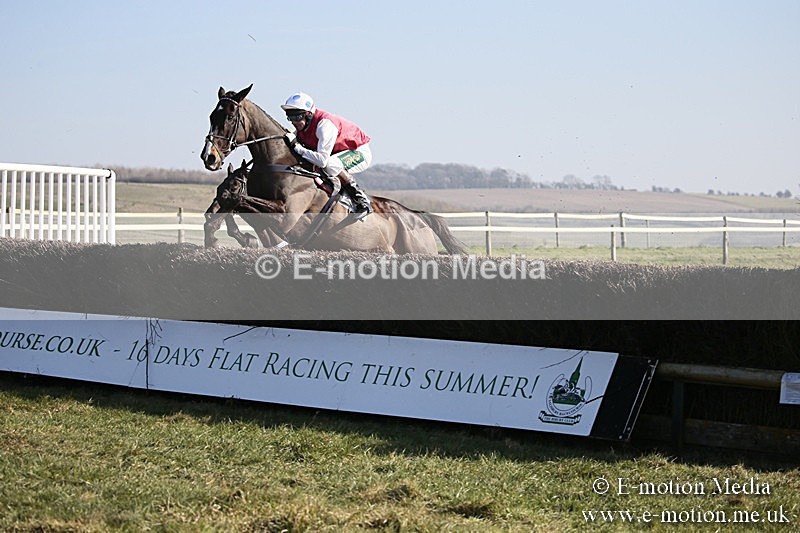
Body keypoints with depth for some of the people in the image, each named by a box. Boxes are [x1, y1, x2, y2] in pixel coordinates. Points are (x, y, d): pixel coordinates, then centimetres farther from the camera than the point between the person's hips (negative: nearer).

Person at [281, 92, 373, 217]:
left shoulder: (324, 124, -32)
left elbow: (322, 160, -39)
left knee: (330, 165, -35)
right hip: (337, 154, 9)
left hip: (360, 152, -9)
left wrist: (296, 147, -39)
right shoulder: (302, 127, -6)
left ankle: (362, 201, -22)